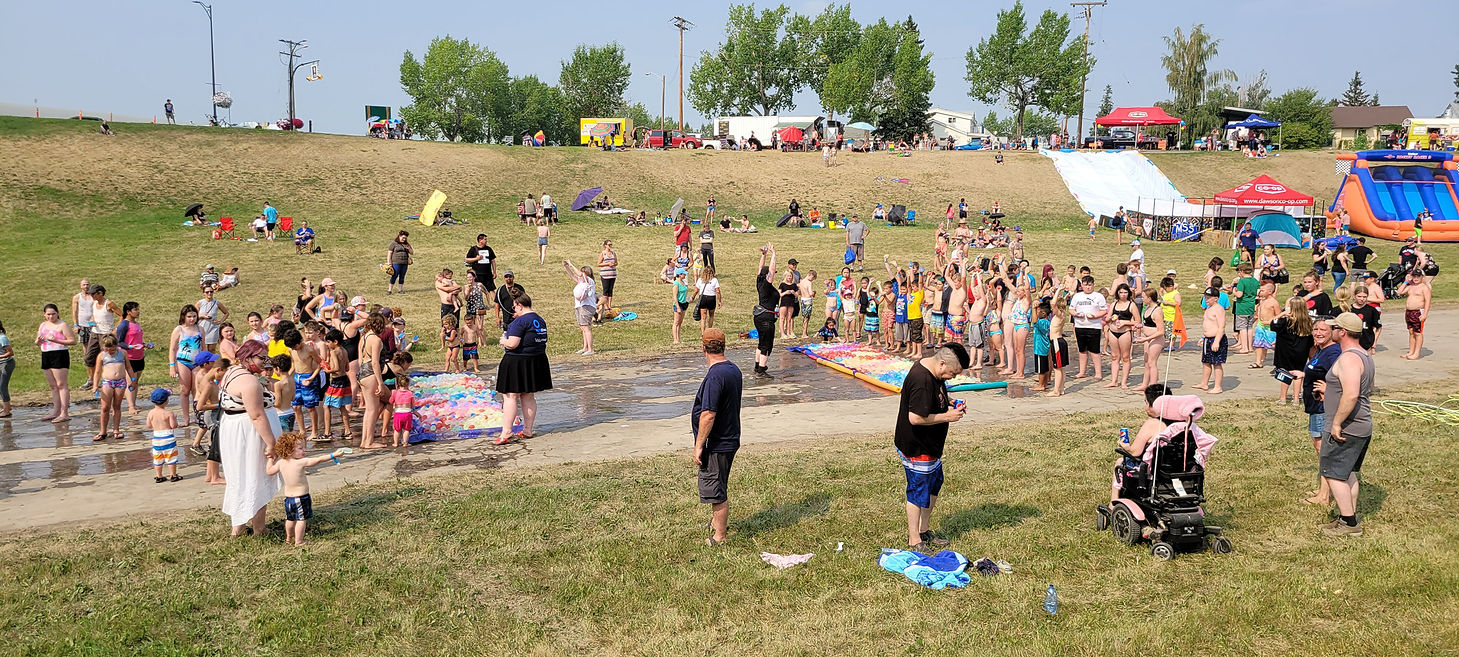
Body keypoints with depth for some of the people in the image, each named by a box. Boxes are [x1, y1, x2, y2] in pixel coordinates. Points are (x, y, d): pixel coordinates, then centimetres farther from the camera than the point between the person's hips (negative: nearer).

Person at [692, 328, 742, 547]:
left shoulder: (715, 376, -24)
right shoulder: (734, 370, 5)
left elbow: (708, 415, -26)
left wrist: (699, 446, -18)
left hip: (716, 445, -9)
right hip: (730, 439, 9)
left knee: (715, 490, 4)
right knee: (719, 487, 26)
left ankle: (720, 535, 15)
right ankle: (719, 521, 43)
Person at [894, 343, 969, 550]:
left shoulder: (932, 367, 1)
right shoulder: (921, 380, -30)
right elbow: (916, 418, -31)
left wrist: (949, 402, 3)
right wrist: (947, 416, -22)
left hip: (930, 445, 11)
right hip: (916, 448, -11)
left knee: (934, 484, 22)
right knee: (918, 492, 2)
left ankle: (924, 530, 37)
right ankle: (914, 541, 18)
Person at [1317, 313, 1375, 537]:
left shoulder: (1348, 359, -22)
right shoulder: (1365, 356, 12)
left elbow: (1352, 394, -32)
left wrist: (1337, 423, -25)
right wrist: (1331, 391, 26)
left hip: (1345, 429, -10)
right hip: (1363, 427, 10)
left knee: (1334, 474, -2)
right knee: (1348, 474, 18)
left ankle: (1349, 523, 1)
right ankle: (1349, 518, 25)